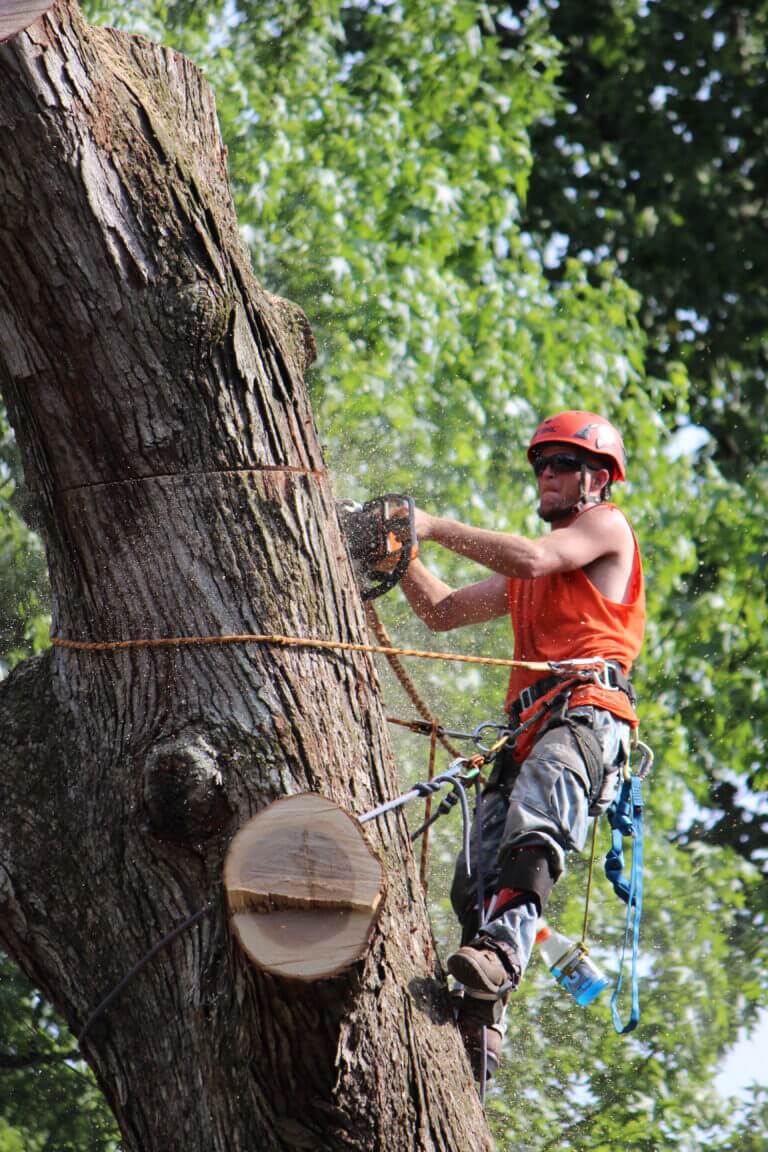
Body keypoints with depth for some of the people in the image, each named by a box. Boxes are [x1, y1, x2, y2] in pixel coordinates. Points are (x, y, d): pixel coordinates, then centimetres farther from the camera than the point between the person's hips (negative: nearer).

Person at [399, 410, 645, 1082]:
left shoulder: (607, 527, 13)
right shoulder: (524, 576, 38)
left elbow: (533, 558, -6)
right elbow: (441, 612, 39)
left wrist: (436, 527, -1)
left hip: (584, 713, -8)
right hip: (529, 728, 8)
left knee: (531, 832, -35)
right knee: (477, 879, -9)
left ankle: (502, 953, -56)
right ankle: (479, 1029, -17)